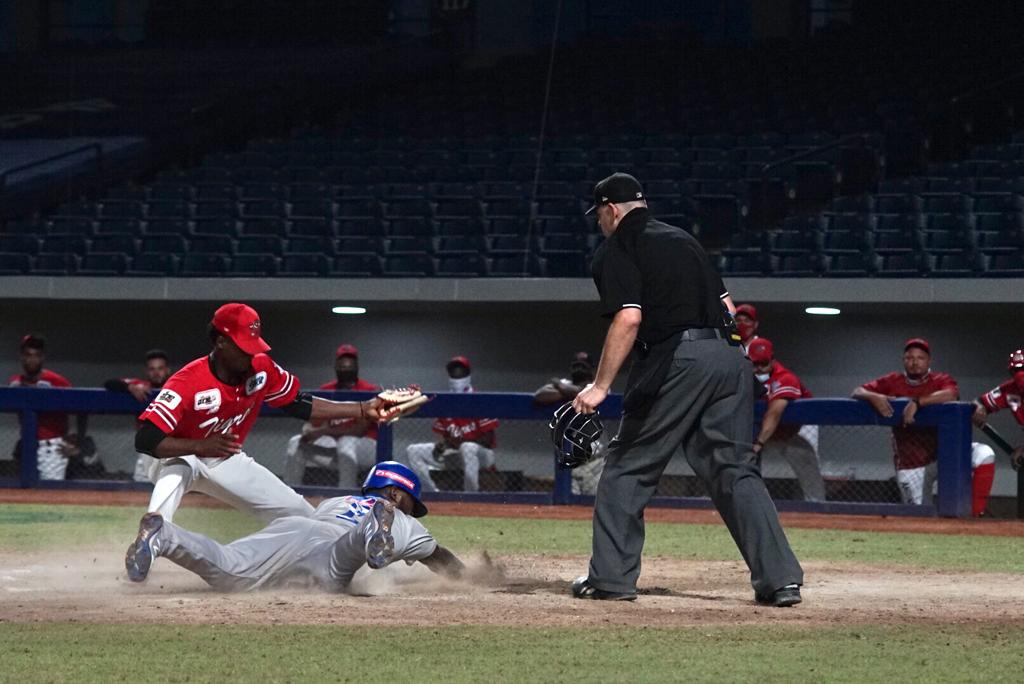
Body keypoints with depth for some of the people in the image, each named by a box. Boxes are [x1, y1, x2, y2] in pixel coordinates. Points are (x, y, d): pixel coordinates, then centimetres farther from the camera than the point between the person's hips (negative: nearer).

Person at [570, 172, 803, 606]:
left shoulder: (616, 249, 2)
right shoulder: (683, 239, 24)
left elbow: (629, 318, -12)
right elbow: (727, 306, 22)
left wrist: (600, 386, -12)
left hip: (676, 359, -6)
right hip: (730, 357, 6)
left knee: (628, 467, 6)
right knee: (736, 470, 5)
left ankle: (611, 577, 5)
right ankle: (780, 578, -5)